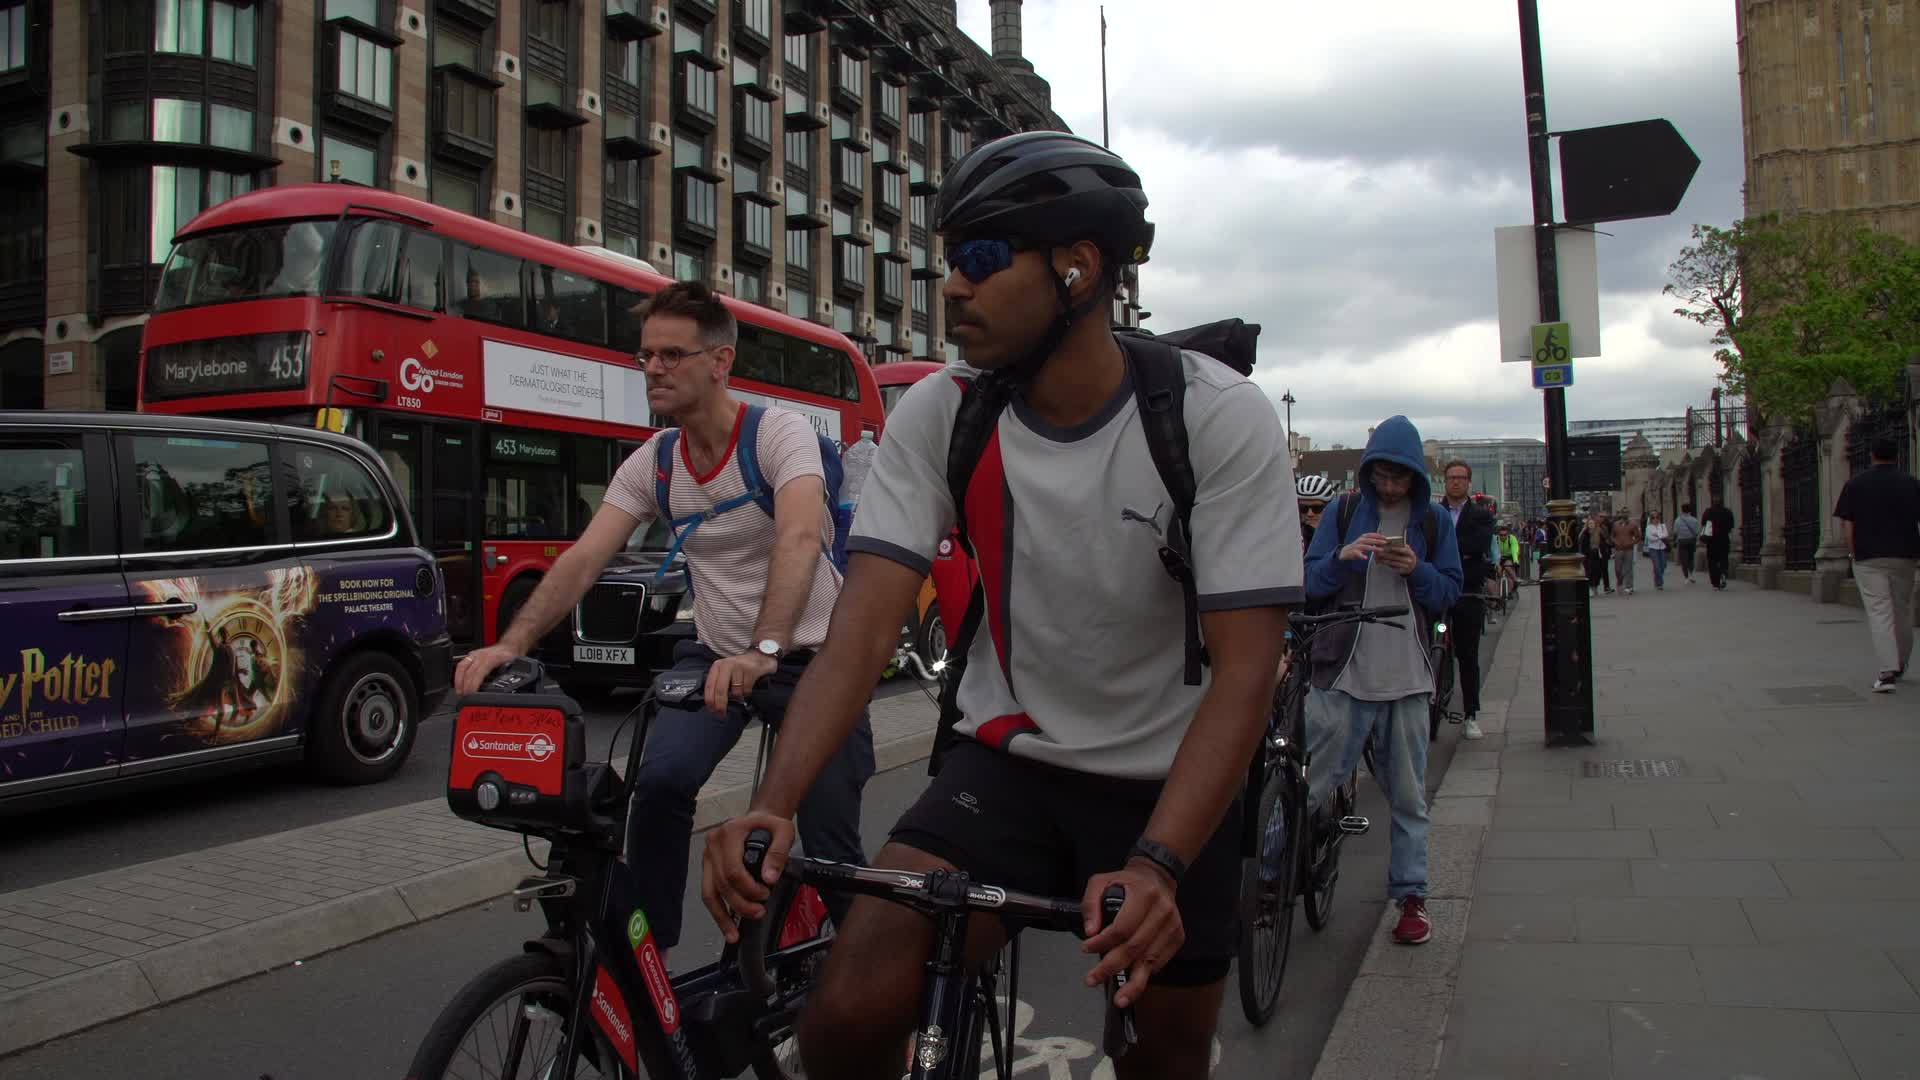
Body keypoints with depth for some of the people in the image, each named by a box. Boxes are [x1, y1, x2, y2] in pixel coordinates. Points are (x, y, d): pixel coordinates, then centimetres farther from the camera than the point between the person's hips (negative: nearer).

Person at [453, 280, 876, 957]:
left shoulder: (780, 433, -19)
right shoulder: (650, 465, -2)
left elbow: (800, 539, -36)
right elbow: (582, 561, -10)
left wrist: (763, 651, -50)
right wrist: (512, 644, -26)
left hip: (810, 656, -4)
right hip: (714, 653, 4)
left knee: (832, 838, -6)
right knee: (661, 779, -21)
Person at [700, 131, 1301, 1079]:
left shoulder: (1219, 419, -18)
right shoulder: (937, 416, -10)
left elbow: (1245, 672, -23)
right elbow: (865, 626, -16)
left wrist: (1156, 864, -36)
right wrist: (772, 805, -31)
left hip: (1172, 788, 0)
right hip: (1008, 760, 1)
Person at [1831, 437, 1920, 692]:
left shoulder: (1855, 484, 1)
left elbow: (1846, 524, -3)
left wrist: (1854, 553, 2)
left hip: (1868, 557, -2)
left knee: (1879, 612, -5)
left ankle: (1887, 671, -16)